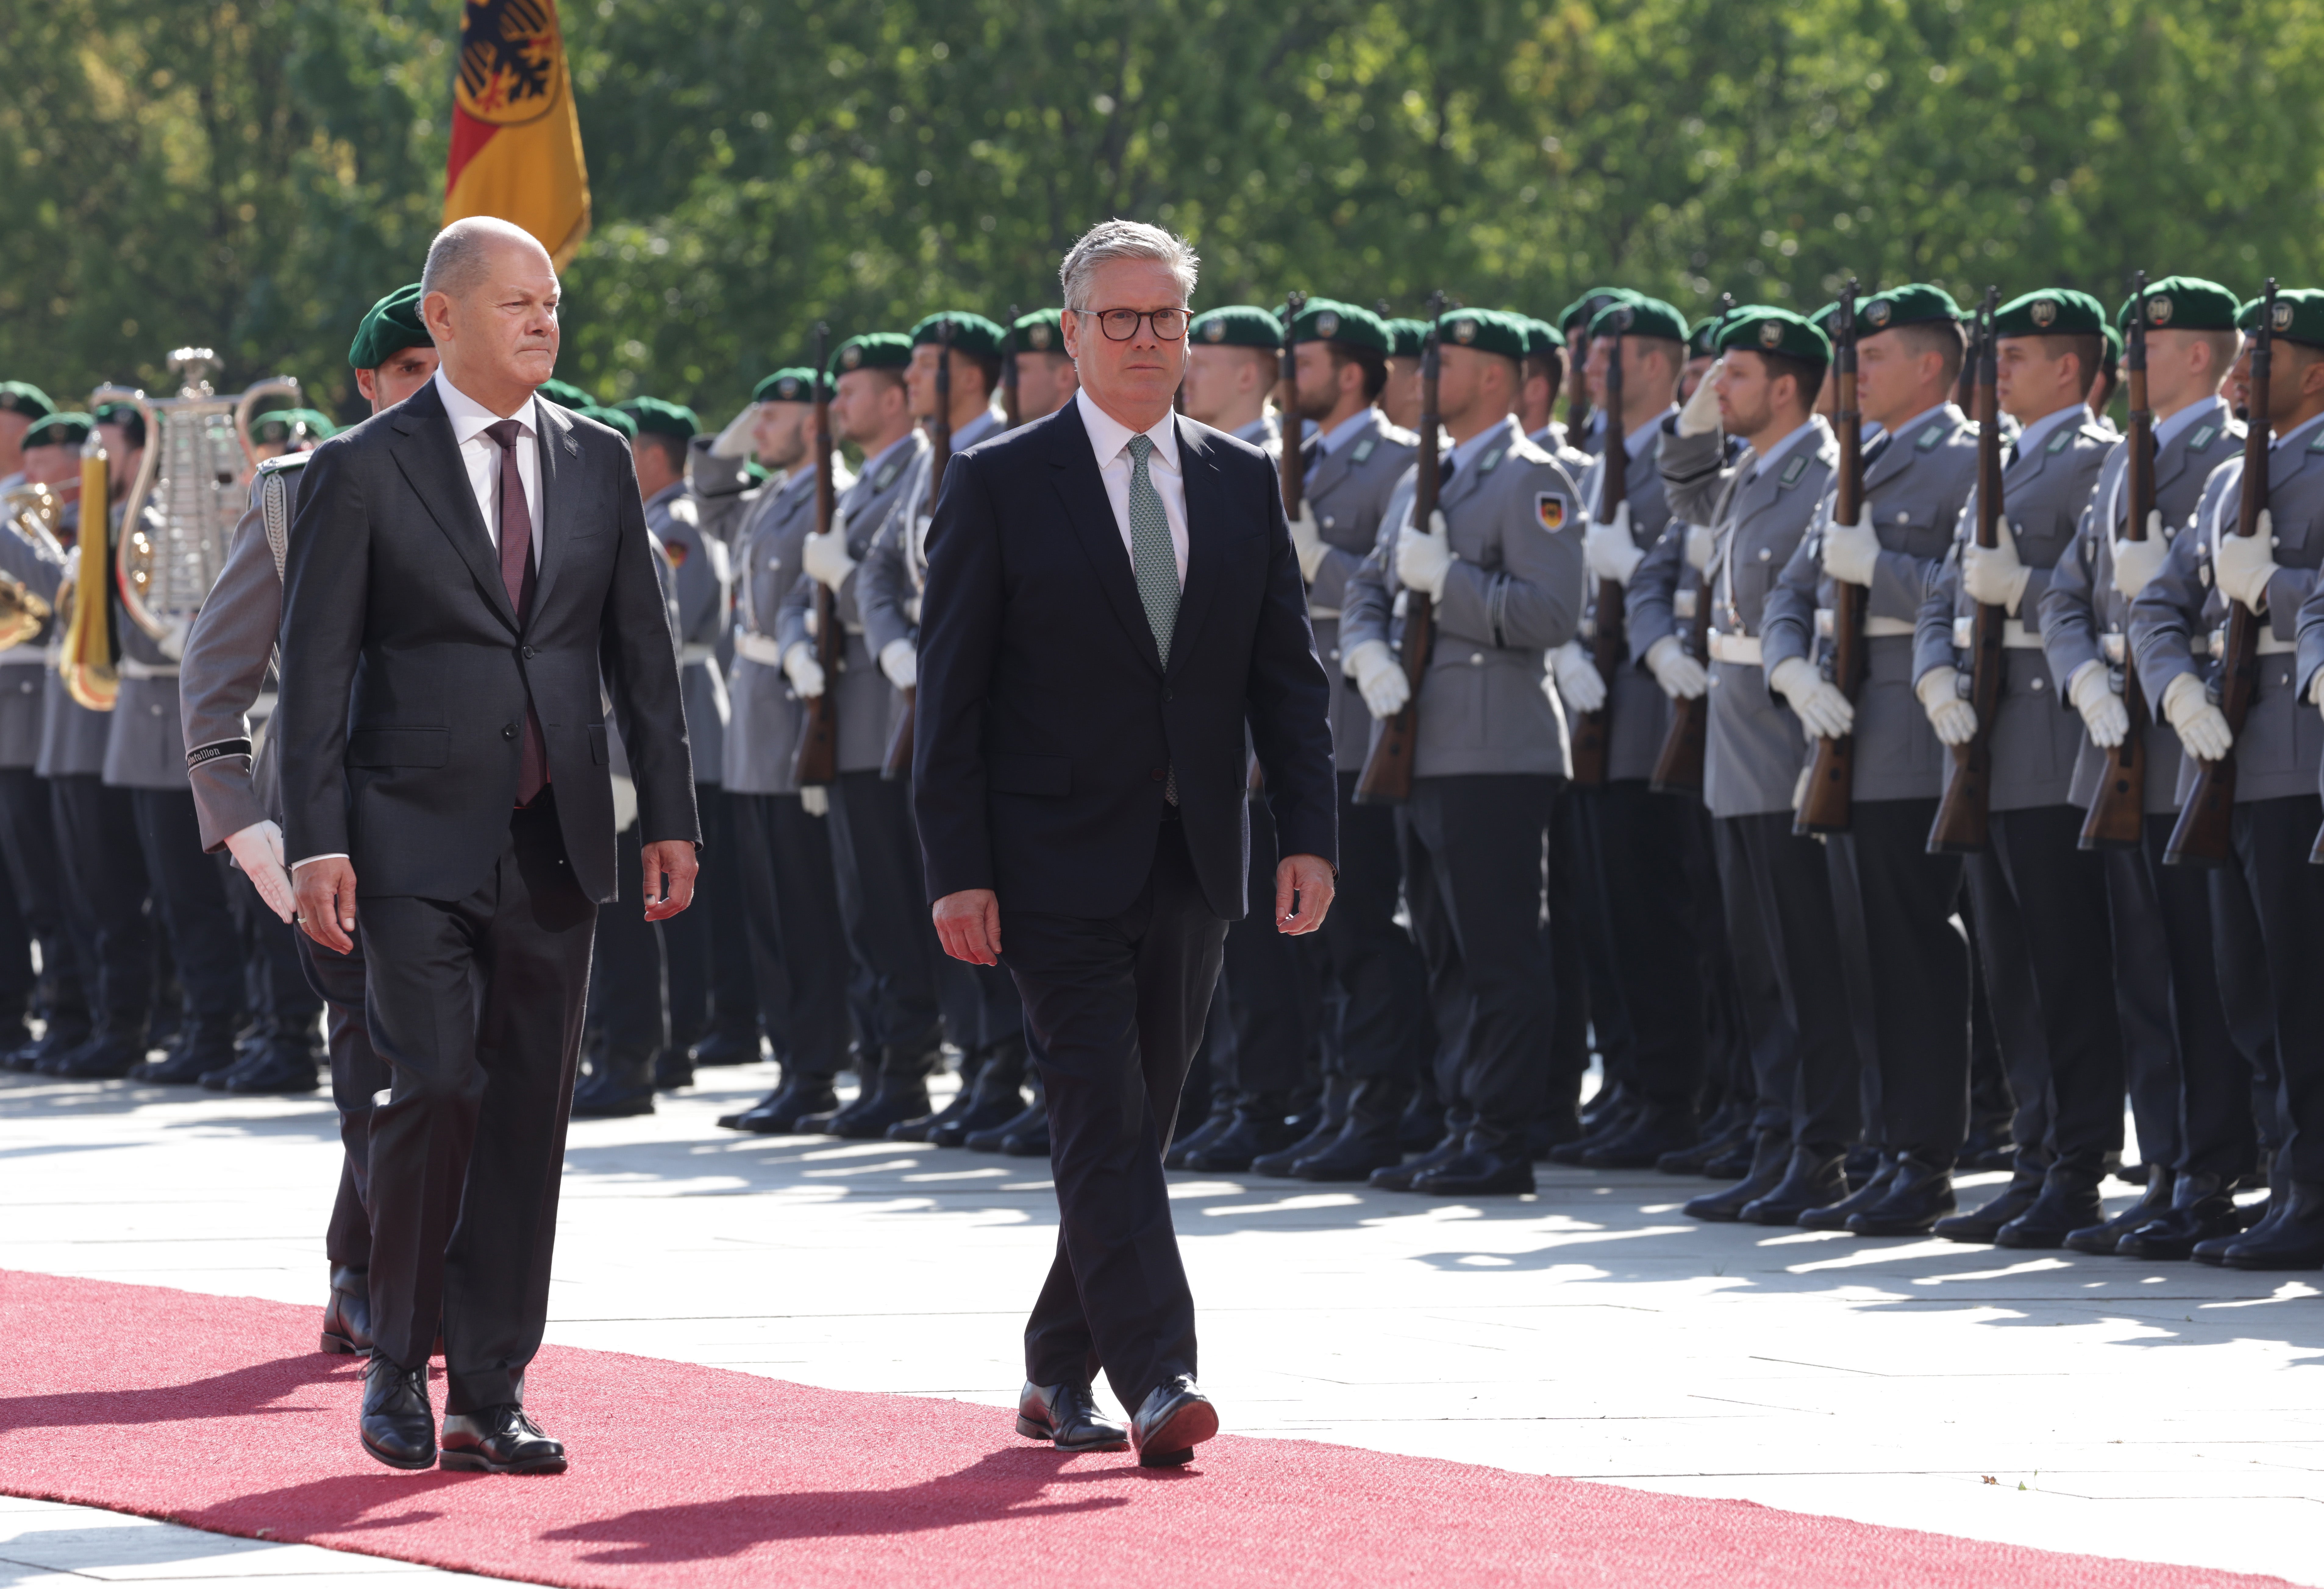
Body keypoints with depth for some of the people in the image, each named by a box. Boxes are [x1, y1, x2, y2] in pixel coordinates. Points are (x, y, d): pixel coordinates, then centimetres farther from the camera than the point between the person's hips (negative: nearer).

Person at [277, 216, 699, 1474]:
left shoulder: (597, 464, 11)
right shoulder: (363, 472, -2)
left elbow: (640, 654, 14)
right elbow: (314, 669, -4)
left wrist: (671, 817, 7)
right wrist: (315, 842, -11)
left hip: (553, 847, 4)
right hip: (418, 845, -4)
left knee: (529, 1111, 3)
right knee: (435, 1091, -14)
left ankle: (488, 1395, 8)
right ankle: (397, 1362, 5)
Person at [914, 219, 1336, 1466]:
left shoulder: (1242, 484, 9)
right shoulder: (1000, 485, -3)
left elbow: (1289, 675, 10)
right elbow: (950, 694, -5)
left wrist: (1309, 835, -2)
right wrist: (955, 873, -12)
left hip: (1190, 862, 5)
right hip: (1059, 865, -5)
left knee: (1133, 1129, 10)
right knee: (1105, 1122, -13)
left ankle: (1059, 1376, 22)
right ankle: (1156, 1382, -19)